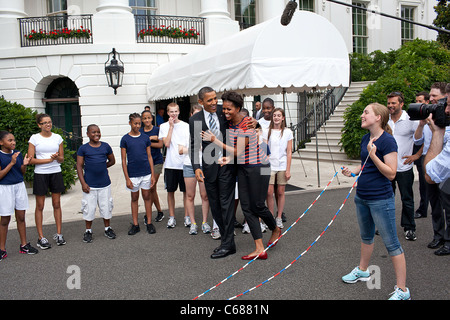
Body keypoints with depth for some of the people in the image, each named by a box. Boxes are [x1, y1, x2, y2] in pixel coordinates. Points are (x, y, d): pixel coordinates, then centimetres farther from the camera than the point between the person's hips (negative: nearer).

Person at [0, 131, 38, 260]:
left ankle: (24, 245, 21)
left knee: (21, 217, 10)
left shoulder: (17, 154, 5)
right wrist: (11, 163, -21)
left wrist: (24, 164, -8)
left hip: (19, 186, 5)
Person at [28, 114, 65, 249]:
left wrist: (57, 157, -13)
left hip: (56, 173, 2)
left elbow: (62, 159, 10)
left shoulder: (57, 138, 6)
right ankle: (41, 237, 10)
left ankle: (58, 234, 16)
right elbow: (30, 160, -6)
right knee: (40, 206, 3)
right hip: (40, 174, -2)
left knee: (57, 204, 7)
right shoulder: (34, 138, -2)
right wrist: (48, 159, -16)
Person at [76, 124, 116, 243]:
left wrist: (101, 167, 2)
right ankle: (88, 231, 22)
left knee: (106, 207, 9)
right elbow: (79, 166, -3)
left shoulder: (106, 146, 4)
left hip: (105, 184, 2)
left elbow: (112, 161, 15)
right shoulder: (83, 148, -3)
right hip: (89, 184, -2)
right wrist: (83, 183, -10)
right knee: (89, 208, 5)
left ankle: (108, 228, 26)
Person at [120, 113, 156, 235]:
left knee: (147, 197, 7)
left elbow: (149, 156, 7)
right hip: (132, 174, -1)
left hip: (146, 173, 1)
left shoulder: (145, 138, 3)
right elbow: (123, 160, -2)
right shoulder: (125, 139, -3)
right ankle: (135, 224, 18)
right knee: (134, 198, 9)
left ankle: (149, 223, 16)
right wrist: (127, 178, -7)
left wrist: (152, 174, 2)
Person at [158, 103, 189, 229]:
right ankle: (172, 217, 20)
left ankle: (187, 216, 19)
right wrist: (171, 126, -8)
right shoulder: (164, 126, 3)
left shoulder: (186, 126, 4)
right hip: (170, 164, 0)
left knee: (186, 191, 6)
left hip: (184, 163, 0)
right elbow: (166, 143, -9)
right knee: (170, 191, 8)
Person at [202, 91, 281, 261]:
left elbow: (238, 151, -21)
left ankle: (275, 230, 33)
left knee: (257, 206, 0)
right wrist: (229, 158, -12)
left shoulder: (246, 125, -21)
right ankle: (260, 249, 6)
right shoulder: (230, 123, 5)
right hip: (242, 167, 8)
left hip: (258, 167, -8)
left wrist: (214, 140, -19)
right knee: (246, 207, 2)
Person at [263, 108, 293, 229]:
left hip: (282, 166, 0)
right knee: (269, 192, -3)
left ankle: (279, 217, 16)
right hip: (269, 165, 0)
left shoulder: (288, 132, 4)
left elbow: (289, 153, 3)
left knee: (280, 192, 4)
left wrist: (288, 170, -2)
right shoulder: (266, 132, 4)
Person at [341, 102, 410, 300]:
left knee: (391, 243, 0)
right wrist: (352, 171, 2)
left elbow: (391, 173, -21)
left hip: (381, 199, -9)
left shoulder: (387, 141, -17)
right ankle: (362, 271, 45)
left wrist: (373, 155, -27)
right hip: (362, 197, 9)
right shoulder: (365, 139, 8)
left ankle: (402, 290, 10)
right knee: (366, 236, 25)